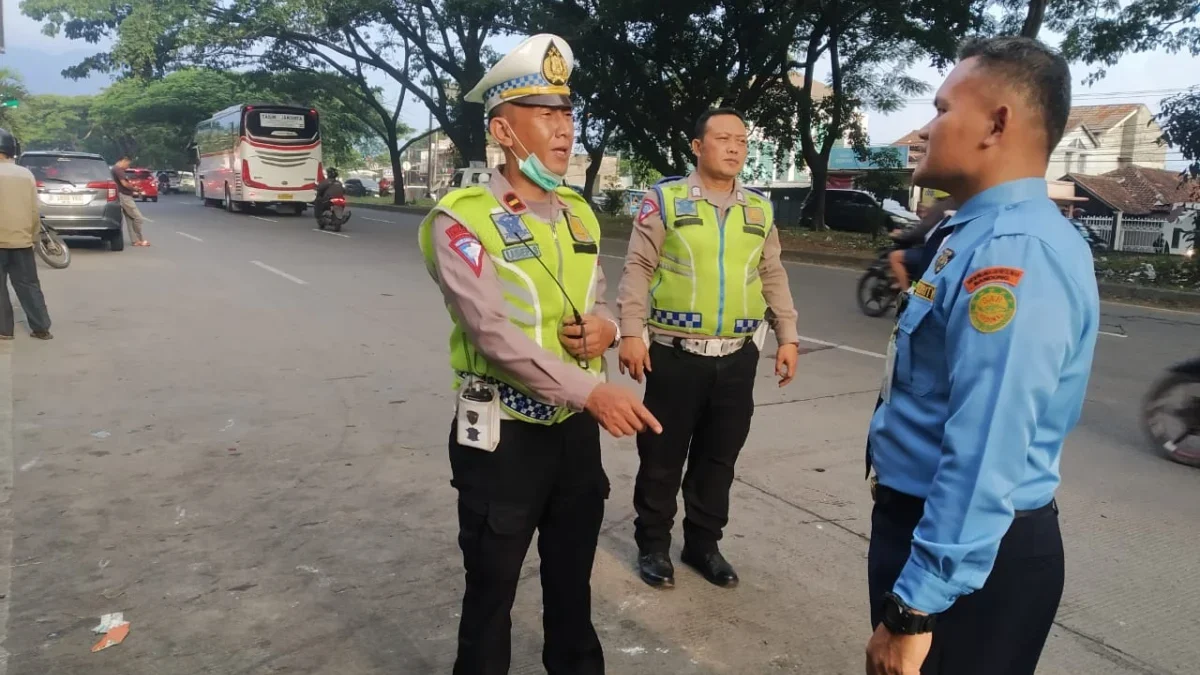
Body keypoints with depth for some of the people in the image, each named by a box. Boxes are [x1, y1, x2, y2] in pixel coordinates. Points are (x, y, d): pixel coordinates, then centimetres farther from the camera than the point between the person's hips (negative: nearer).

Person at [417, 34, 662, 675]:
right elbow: (493, 334, -25)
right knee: (492, 589, 14)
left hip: (577, 427, 6)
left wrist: (606, 326, -9)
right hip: (504, 435, -6)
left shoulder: (579, 214, 7)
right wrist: (592, 390, -32)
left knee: (572, 580, 23)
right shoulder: (462, 219, -15)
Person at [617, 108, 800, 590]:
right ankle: (653, 545, 25)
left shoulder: (760, 210, 11)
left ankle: (703, 544, 30)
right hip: (675, 354, -4)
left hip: (737, 357, 4)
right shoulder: (665, 199, -2)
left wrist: (787, 336, 9)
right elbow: (638, 269, -5)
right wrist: (630, 333, -12)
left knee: (718, 457, 13)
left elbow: (773, 278, 15)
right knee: (662, 456, 7)